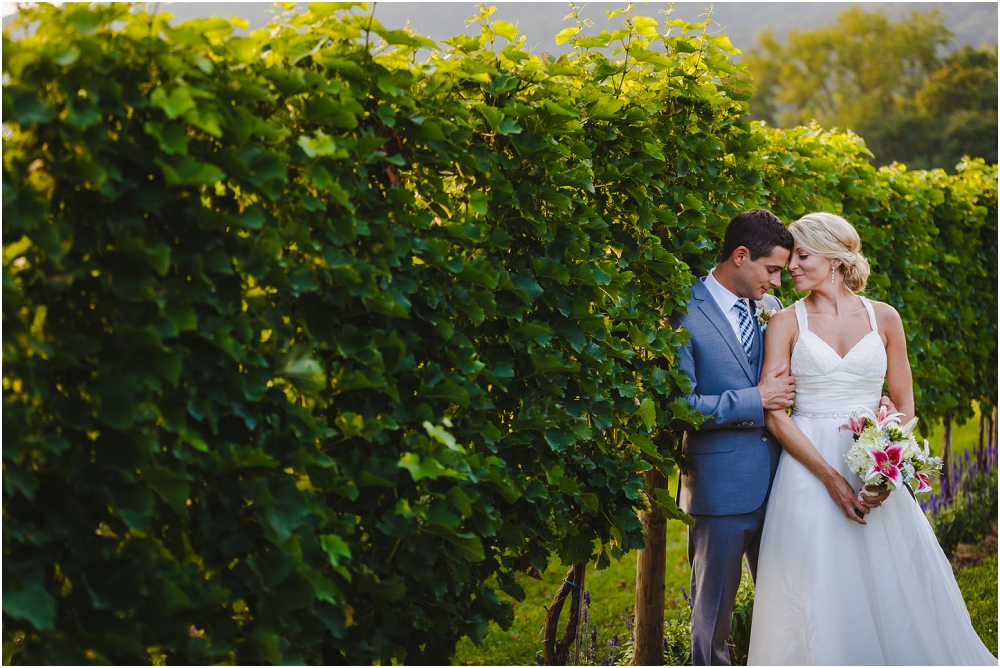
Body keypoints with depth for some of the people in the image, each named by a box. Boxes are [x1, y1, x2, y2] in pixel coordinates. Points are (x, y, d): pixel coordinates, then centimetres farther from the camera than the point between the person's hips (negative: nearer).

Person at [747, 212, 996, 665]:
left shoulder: (883, 318, 6)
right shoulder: (786, 324, 1)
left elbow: (904, 404, 9)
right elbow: (774, 415, -5)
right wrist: (830, 477, -15)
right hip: (808, 466, -2)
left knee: (895, 587, 3)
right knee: (820, 591, -1)